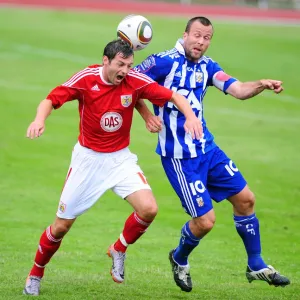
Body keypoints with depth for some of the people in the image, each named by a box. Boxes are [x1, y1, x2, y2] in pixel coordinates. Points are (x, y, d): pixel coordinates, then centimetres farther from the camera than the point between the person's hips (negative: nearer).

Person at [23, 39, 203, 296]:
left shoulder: (135, 81, -13)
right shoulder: (86, 79, -16)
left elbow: (173, 97, -9)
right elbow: (51, 100, -13)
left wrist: (190, 115, -28)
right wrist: (40, 119, -33)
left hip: (121, 159, 1)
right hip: (87, 159, -1)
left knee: (149, 209, -21)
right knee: (62, 226, 2)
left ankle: (119, 251, 7)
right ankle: (35, 276, 26)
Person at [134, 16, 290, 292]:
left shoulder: (207, 67, 5)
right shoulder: (164, 62, -14)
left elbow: (238, 90, -4)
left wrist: (262, 85, -23)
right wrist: (146, 114, -16)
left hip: (207, 148, 7)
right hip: (179, 156, -7)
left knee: (245, 198, 10)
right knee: (204, 221, -7)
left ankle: (256, 266, 26)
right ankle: (180, 260, 25)